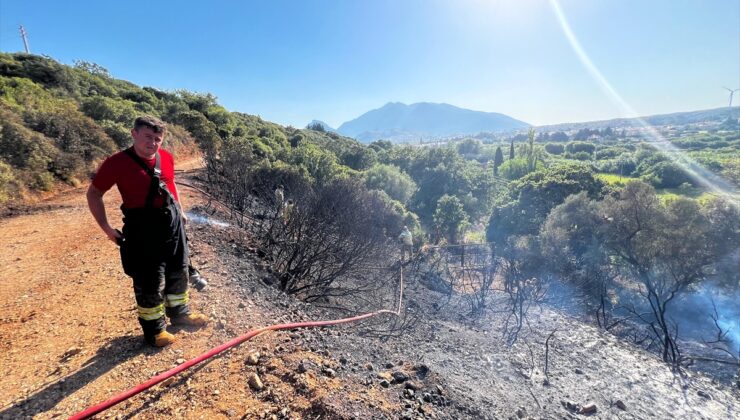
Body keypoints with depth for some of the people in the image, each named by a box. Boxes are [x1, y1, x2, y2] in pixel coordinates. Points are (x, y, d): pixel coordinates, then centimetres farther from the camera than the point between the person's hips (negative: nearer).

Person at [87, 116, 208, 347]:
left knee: (179, 272, 18)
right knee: (150, 282, 4)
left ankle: (179, 312, 40)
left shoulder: (166, 157, 2)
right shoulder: (117, 162, -13)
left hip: (173, 223, 6)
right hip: (143, 230, -5)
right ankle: (154, 329, 25)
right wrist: (106, 228, -8)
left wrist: (181, 211, 17)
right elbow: (93, 194, -4)